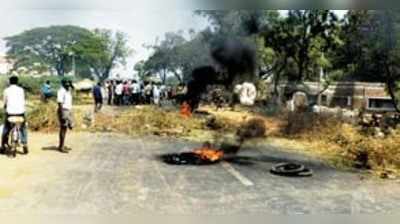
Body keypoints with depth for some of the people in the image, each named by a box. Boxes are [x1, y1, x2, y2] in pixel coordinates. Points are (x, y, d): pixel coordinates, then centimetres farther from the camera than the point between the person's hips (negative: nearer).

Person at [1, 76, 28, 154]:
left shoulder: (6, 90, 5)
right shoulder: (21, 90, 6)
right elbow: (24, 102, 10)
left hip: (10, 112, 0)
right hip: (20, 112, 1)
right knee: (23, 128, 18)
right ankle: (25, 145, 12)